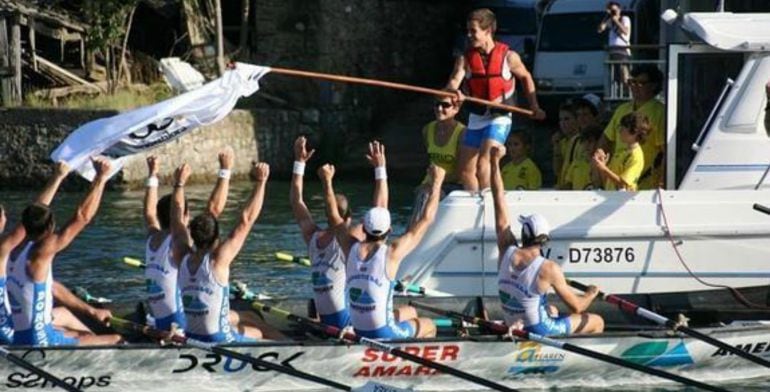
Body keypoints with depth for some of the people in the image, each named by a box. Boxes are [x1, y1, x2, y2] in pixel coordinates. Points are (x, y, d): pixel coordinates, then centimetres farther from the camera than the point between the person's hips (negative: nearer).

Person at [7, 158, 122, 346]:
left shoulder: (17, 250, -1)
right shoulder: (40, 253, -22)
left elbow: (36, 210, 16)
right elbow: (82, 217, -24)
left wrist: (58, 177, 24)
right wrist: (101, 178, -18)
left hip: (19, 336, 10)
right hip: (40, 341, -10)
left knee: (62, 314, 40)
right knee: (116, 341, -3)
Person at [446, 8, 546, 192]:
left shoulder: (508, 57, -8)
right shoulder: (465, 59, -2)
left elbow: (525, 77, 10)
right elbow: (453, 82, -18)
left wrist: (534, 106, 5)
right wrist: (454, 93, -42)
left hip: (499, 117, -4)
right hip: (476, 119, 5)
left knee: (483, 163, -23)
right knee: (466, 171, 7)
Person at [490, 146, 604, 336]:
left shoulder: (507, 251, -15)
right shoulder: (549, 269, -26)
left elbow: (499, 201, -9)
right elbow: (576, 307, -16)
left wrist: (495, 160, -4)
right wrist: (591, 294, 7)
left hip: (512, 327, 6)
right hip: (539, 331, -5)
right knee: (597, 322, 12)